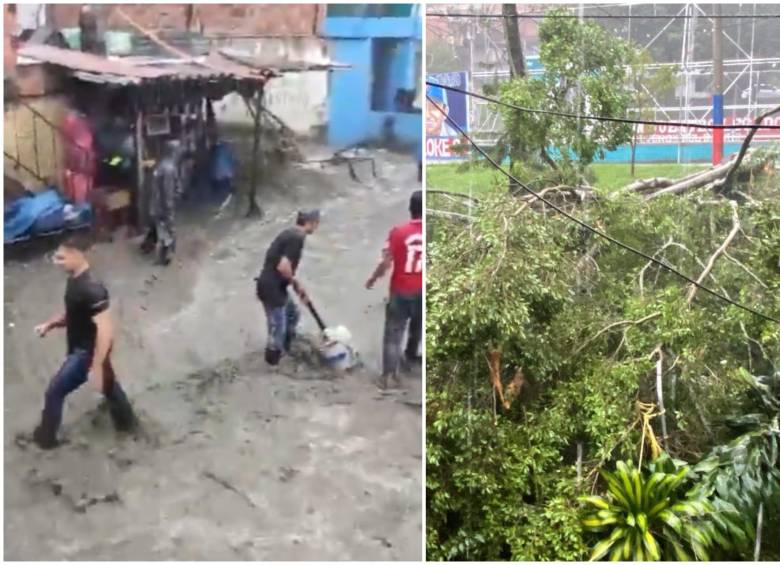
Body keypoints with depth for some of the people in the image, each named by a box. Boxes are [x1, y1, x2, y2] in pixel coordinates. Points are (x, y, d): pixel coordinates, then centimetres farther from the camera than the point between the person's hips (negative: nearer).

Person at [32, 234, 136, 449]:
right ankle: (126, 421, 44)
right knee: (108, 385, 25)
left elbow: (105, 330, -31)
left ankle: (45, 437, 23)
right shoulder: (74, 280, -1)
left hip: (87, 352, -9)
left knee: (55, 392, 4)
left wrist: (96, 367, -28)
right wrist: (50, 324, 0)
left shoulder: (92, 289, -31)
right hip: (81, 348, 9)